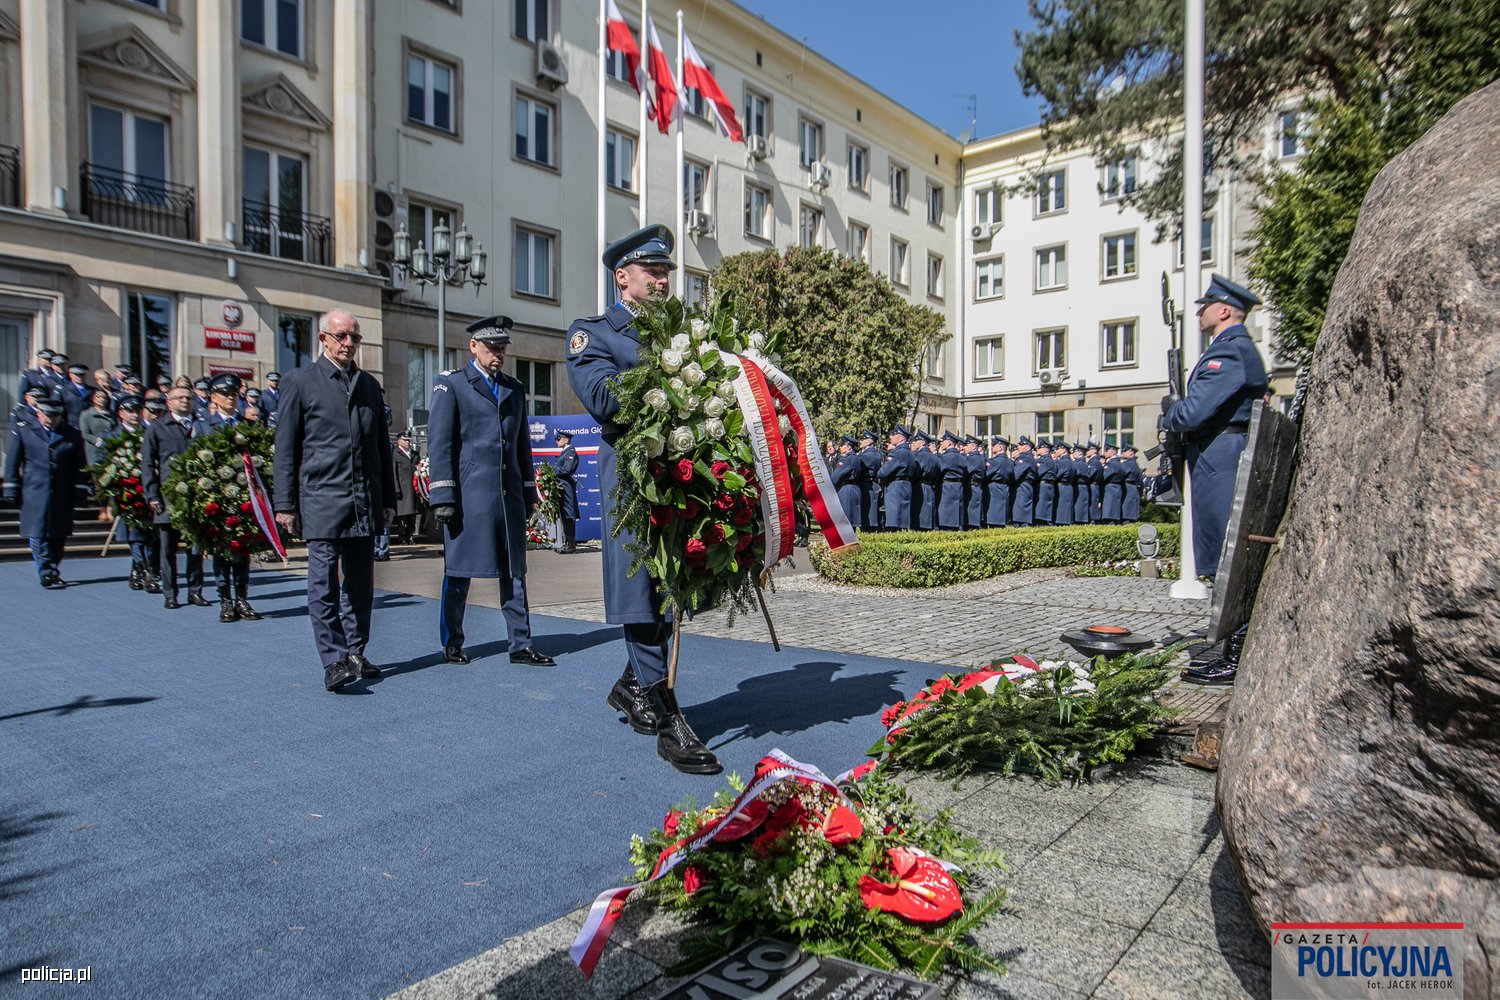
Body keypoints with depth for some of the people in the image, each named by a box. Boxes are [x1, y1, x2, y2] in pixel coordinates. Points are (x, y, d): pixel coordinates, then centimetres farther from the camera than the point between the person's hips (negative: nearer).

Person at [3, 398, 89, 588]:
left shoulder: (73, 434, 7)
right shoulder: (22, 431, 5)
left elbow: (80, 466, 10)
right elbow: (12, 462, 7)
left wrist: (79, 490, 5)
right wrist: (12, 489, 3)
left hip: (62, 495, 2)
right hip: (34, 494, -1)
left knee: (59, 536, 7)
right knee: (39, 536, -5)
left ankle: (53, 571, 20)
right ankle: (47, 574, -3)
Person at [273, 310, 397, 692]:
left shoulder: (369, 385, 16)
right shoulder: (301, 382, 3)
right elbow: (285, 448, 1)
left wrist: (388, 499, 14)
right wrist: (285, 503, -3)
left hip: (365, 502, 4)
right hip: (322, 500, -4)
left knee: (360, 582, 9)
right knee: (323, 582, -5)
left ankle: (355, 652, 20)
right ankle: (334, 660, -1)